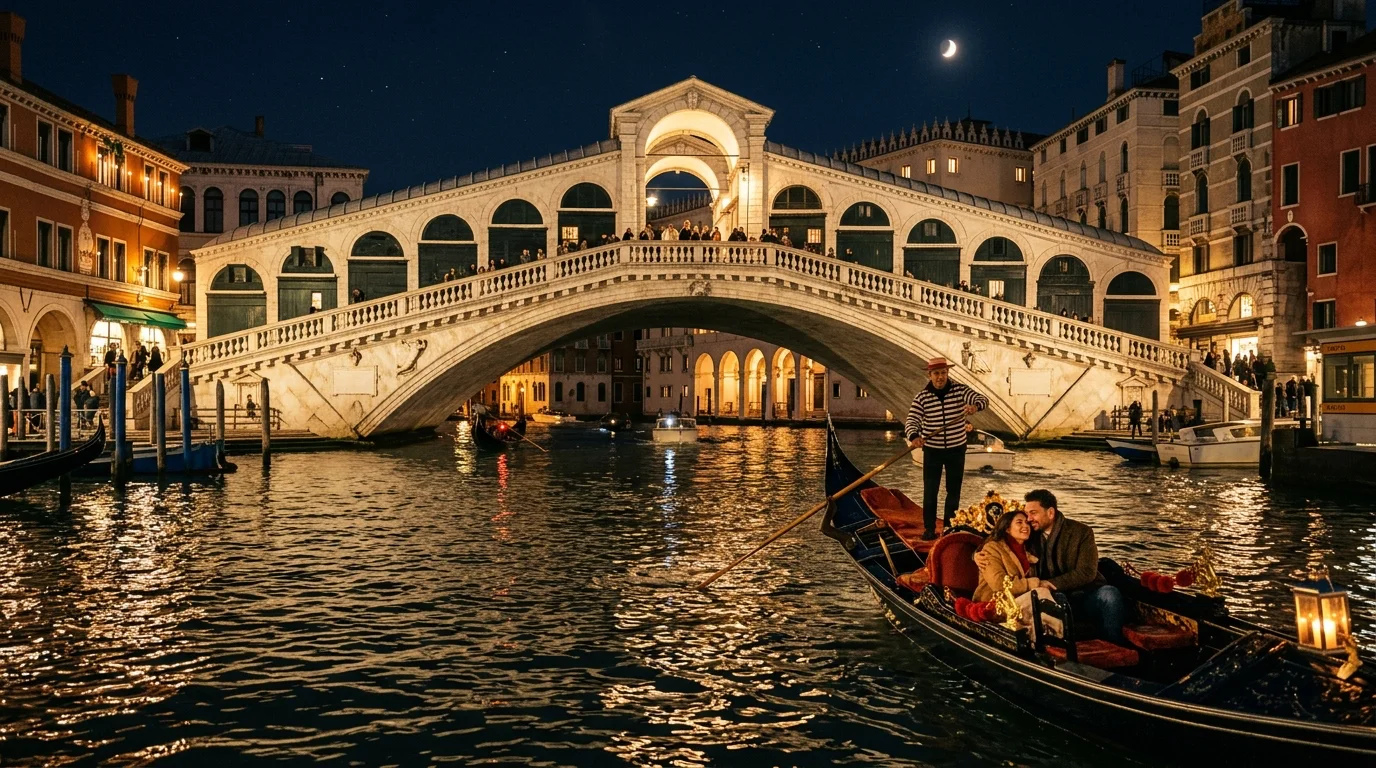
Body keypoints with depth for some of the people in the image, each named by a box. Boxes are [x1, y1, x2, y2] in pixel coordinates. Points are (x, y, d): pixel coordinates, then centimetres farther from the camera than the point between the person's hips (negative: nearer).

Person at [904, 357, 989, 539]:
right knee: (930, 491, 1)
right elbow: (911, 421, -17)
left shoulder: (960, 390, -7)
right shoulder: (922, 397, -10)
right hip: (932, 450, -1)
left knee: (954, 490, 11)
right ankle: (929, 529, 14)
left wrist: (975, 405, -43)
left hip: (956, 449, 1)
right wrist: (914, 437, -39)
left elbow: (983, 400, -18)